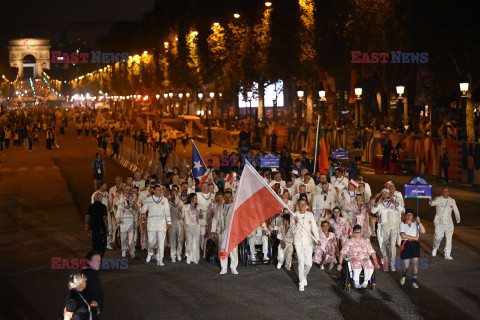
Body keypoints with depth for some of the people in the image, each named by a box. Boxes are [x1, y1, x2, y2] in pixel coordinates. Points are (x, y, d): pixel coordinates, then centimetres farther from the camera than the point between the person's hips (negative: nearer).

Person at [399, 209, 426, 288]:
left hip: (415, 244, 2)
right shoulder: (402, 224, 4)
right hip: (406, 244, -2)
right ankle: (403, 276, 29)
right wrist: (414, 237, -11)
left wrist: (419, 222, -9)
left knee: (415, 262, -11)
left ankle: (414, 282, -4)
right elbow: (402, 235, -10)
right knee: (406, 265, -4)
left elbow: (423, 231, -2)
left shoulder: (415, 223, 12)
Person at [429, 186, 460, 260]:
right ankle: (435, 248, 16)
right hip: (439, 222, -3)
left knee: (449, 238, 3)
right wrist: (431, 202, -44)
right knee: (438, 236, -15)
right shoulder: (438, 199, -1)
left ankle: (447, 254, 13)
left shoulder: (452, 201, 10)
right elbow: (433, 203, -21)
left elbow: (456, 211, 18)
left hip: (449, 222, 4)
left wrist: (458, 219, 14)